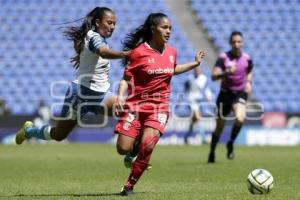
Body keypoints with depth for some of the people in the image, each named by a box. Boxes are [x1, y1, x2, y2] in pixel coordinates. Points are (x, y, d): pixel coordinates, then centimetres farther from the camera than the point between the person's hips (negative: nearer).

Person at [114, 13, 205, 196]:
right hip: (136, 104, -2)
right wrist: (120, 96, -23)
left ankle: (129, 186, -3)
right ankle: (136, 147, 30)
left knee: (147, 147, -19)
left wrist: (195, 63, 24)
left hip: (159, 106, 3)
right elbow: (126, 78, -6)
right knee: (123, 149, -9)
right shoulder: (139, 52, -10)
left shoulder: (171, 52, 7)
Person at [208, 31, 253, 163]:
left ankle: (231, 143, 0)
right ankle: (212, 152, 27)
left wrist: (249, 82, 6)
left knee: (240, 119, -25)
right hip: (225, 94, -1)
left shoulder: (247, 58, 0)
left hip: (240, 94, 1)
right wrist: (226, 72, -38)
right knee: (220, 126, 5)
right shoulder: (223, 57, -11)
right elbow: (214, 76, -22)